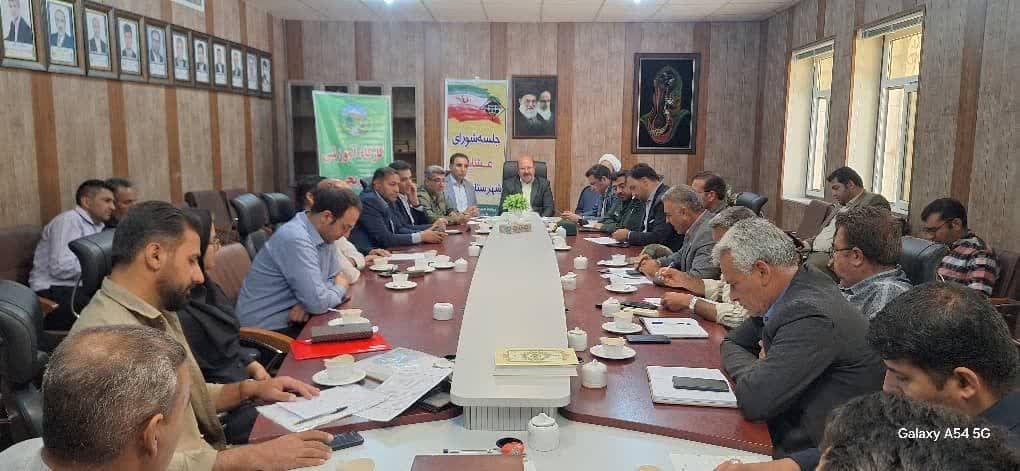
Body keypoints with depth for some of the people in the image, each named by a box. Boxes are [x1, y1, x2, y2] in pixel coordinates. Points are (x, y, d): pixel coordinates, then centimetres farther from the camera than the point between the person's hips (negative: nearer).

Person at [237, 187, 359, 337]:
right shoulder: (296, 239, -25)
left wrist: (308, 303, -12)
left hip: (292, 320, 7)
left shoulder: (324, 234, 1)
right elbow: (318, 303, -26)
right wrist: (341, 288, -5)